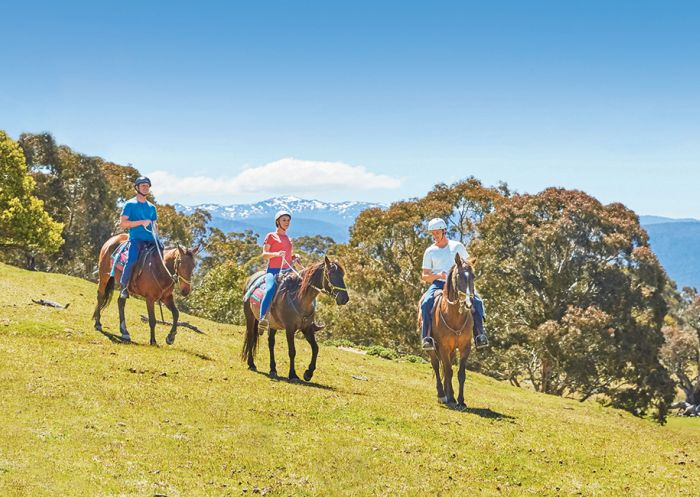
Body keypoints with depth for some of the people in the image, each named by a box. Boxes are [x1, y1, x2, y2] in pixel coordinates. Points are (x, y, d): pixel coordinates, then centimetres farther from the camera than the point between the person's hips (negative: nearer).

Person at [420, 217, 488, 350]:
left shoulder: (457, 246, 12)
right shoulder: (430, 251, 10)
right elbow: (424, 276, 9)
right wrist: (437, 275, -12)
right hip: (438, 284, -1)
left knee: (477, 302, -25)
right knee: (426, 303, -32)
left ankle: (479, 335, -23)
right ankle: (426, 337, -35)